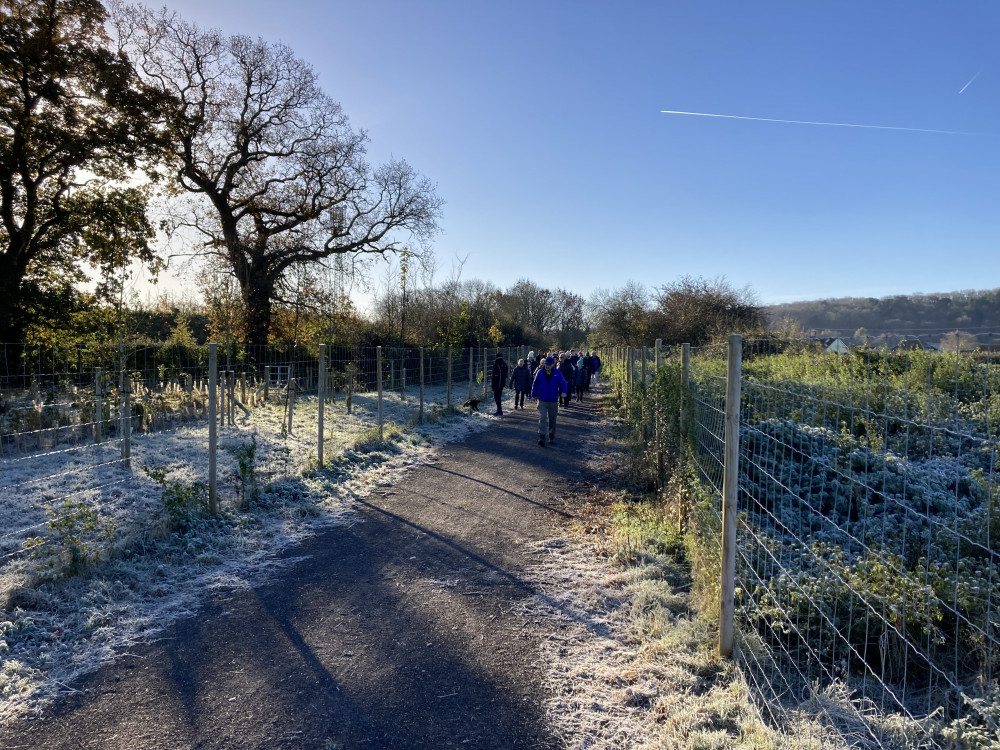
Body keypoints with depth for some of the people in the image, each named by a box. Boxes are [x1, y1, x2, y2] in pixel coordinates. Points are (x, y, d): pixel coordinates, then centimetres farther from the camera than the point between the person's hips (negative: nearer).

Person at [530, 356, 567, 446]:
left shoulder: (557, 373, -3)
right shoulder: (540, 372, -3)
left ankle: (552, 436, 28)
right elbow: (535, 384, 6)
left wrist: (564, 391, -25)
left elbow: (563, 383, -6)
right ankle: (542, 438, -14)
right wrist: (534, 395, 8)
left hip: (553, 401, 1)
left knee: (552, 419, 13)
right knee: (542, 418, -12)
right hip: (542, 400, -1)